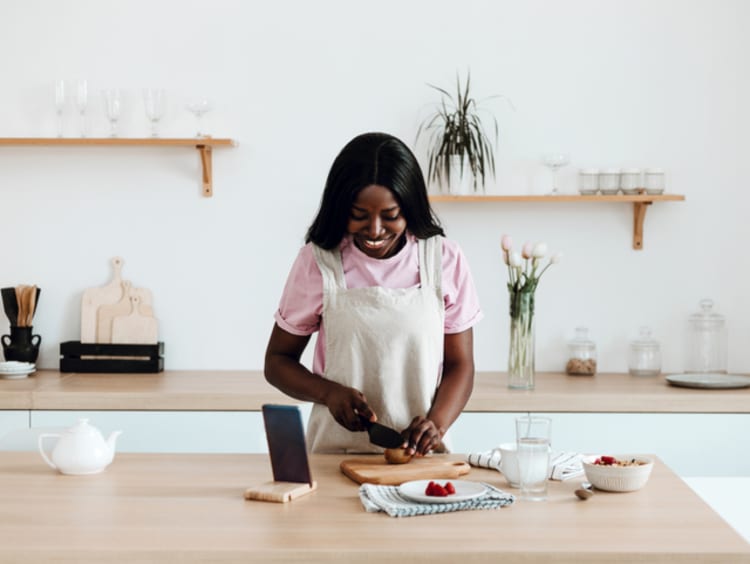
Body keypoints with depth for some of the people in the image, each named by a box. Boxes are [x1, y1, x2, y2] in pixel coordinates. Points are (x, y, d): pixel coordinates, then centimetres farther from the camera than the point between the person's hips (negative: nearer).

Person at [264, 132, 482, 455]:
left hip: (418, 456, 0)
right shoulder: (317, 262, 1)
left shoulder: (444, 260, 3)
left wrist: (436, 423, -12)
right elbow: (277, 361, 9)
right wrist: (330, 393, -10)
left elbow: (459, 365, 7)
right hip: (335, 455, 0)